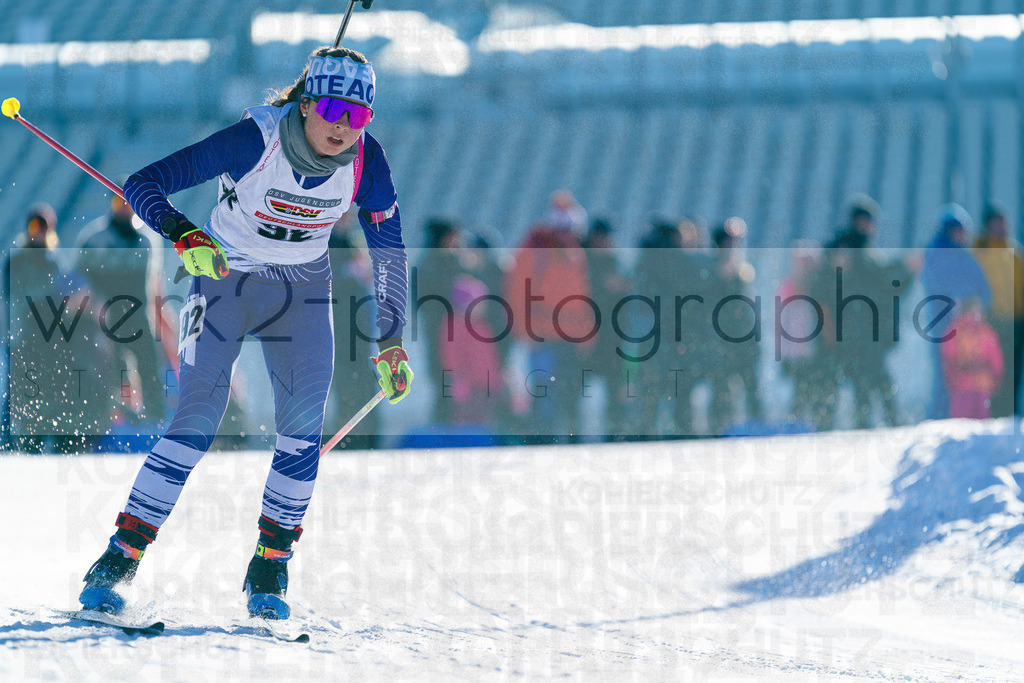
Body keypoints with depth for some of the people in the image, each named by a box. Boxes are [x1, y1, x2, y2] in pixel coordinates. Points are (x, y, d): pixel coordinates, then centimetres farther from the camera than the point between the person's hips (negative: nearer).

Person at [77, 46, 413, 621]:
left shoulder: (365, 159, -17)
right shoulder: (254, 140, -27)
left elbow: (390, 251, -2)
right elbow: (143, 185, -28)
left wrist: (392, 343, -1)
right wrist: (183, 234, -46)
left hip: (303, 291, 3)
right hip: (225, 277, -3)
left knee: (304, 424, -16)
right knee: (198, 420, -17)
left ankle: (269, 569, -4)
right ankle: (119, 560, -10)